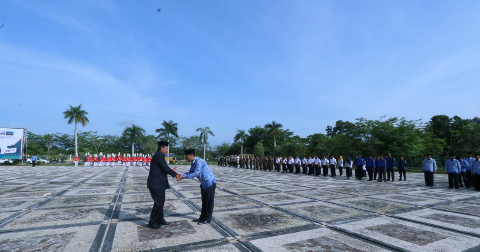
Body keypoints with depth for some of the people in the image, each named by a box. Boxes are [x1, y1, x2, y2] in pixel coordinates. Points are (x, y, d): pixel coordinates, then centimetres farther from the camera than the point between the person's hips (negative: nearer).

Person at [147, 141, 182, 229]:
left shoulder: (159, 155, 15)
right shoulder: (159, 155, -15)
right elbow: (165, 167, -19)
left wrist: (171, 171, 18)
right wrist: (175, 174, -11)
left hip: (159, 183, 10)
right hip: (156, 184, -10)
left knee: (161, 202, 16)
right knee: (158, 202, -4)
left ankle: (160, 219, 27)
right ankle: (152, 222, 9)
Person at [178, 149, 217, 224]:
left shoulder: (199, 161, -22)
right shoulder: (193, 163, 7)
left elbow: (196, 173, -27)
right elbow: (190, 173, 9)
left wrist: (183, 176, -23)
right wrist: (182, 175, -8)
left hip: (210, 183, -10)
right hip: (204, 183, 10)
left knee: (209, 201, 2)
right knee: (204, 201, 17)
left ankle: (207, 219, 12)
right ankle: (202, 217, 27)